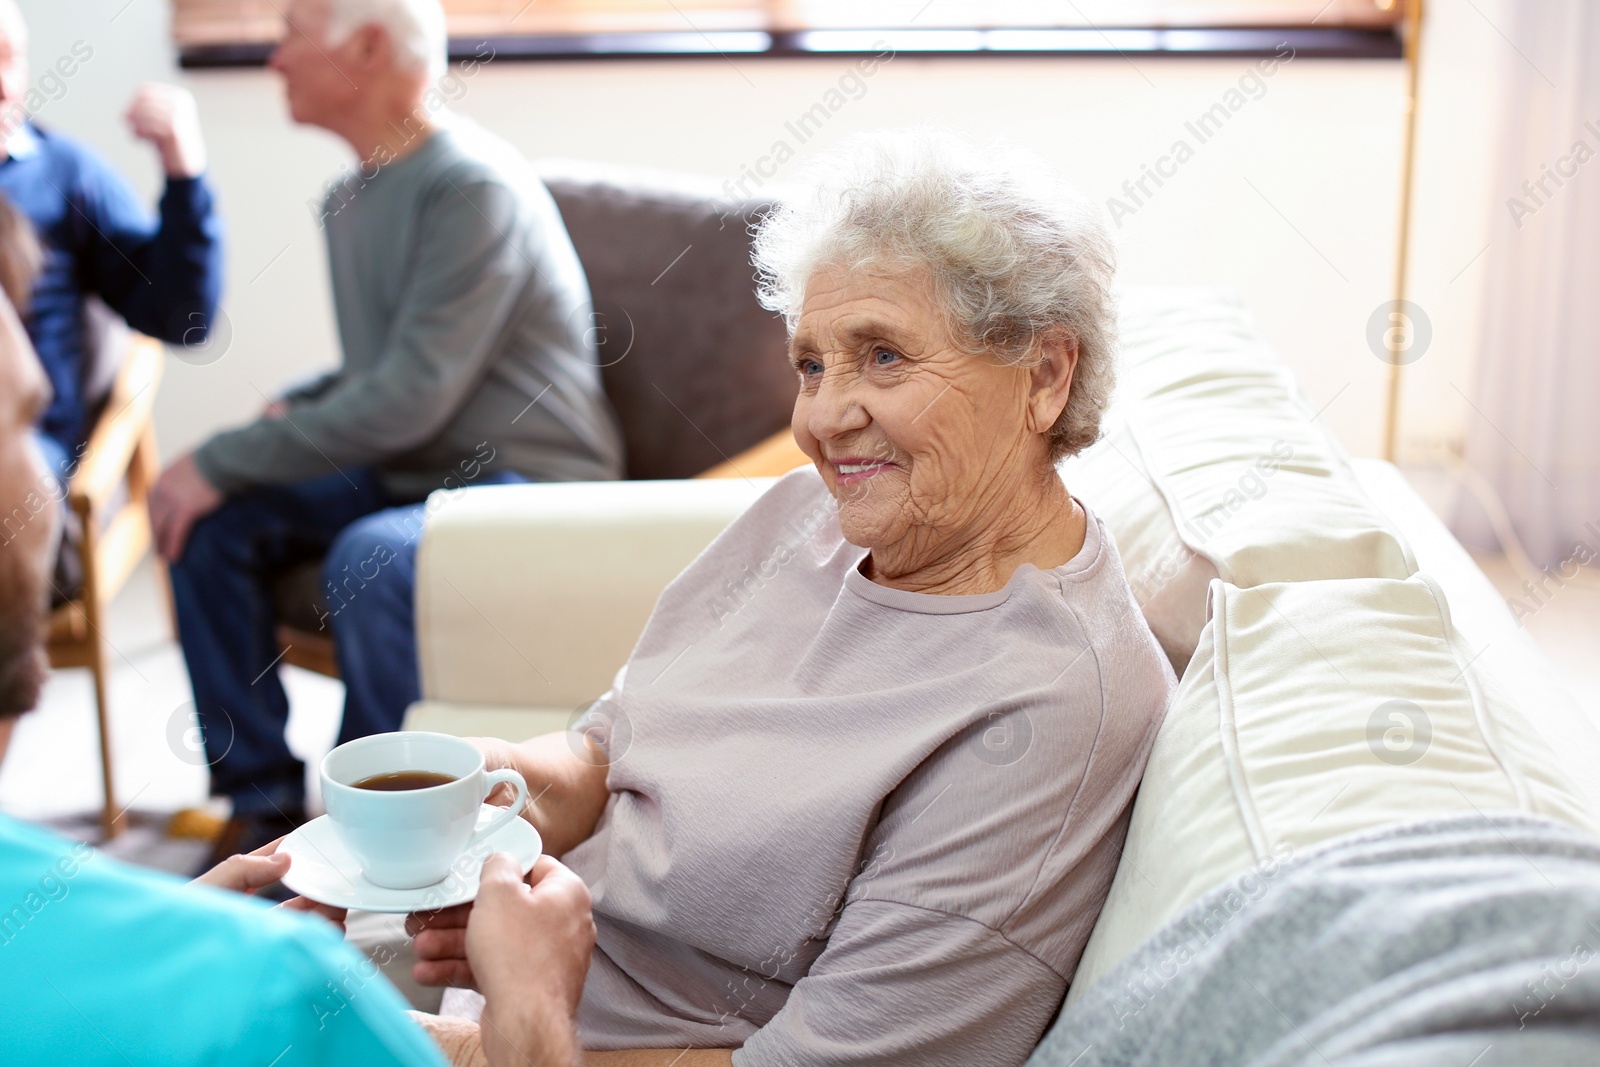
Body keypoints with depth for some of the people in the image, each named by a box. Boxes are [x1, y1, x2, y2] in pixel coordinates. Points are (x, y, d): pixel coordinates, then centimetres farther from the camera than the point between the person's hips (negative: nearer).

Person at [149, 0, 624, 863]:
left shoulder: (476, 190, -18)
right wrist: (289, 409, 2)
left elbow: (411, 397, -24)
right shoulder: (353, 196, 12)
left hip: (526, 484, -9)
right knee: (210, 521, -7)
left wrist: (226, 460, -20)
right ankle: (263, 802, 1)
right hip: (405, 473, 9)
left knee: (370, 558, -34)